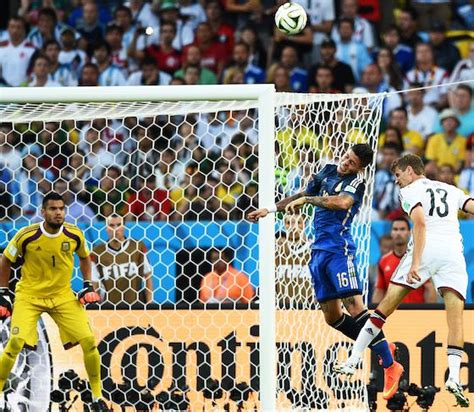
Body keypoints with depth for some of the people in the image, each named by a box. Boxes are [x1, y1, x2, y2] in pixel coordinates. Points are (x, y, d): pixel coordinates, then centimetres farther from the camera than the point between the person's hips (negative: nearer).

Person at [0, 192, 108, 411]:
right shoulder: (26, 235, -17)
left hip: (63, 295, 3)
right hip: (29, 295, -3)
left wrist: (88, 285, 3)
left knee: (89, 341, -6)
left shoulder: (75, 235, -9)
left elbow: (84, 257, 14)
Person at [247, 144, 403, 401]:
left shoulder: (357, 182, -6)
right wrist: (269, 210, 30)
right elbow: (302, 196, 29)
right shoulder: (328, 171, 16)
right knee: (332, 316, 6)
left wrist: (306, 199, -19)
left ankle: (390, 365, -19)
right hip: (319, 251, 8)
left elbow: (342, 202, -27)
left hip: (339, 248, -8)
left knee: (353, 305, -19)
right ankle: (382, 348, 19)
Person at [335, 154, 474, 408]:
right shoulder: (451, 190, 25)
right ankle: (454, 376, -22)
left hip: (425, 250, -3)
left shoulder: (410, 191, 10)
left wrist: (415, 263, -15)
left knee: (386, 306, 5)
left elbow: (420, 223, -7)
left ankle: (353, 361, 6)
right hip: (453, 252, 3)